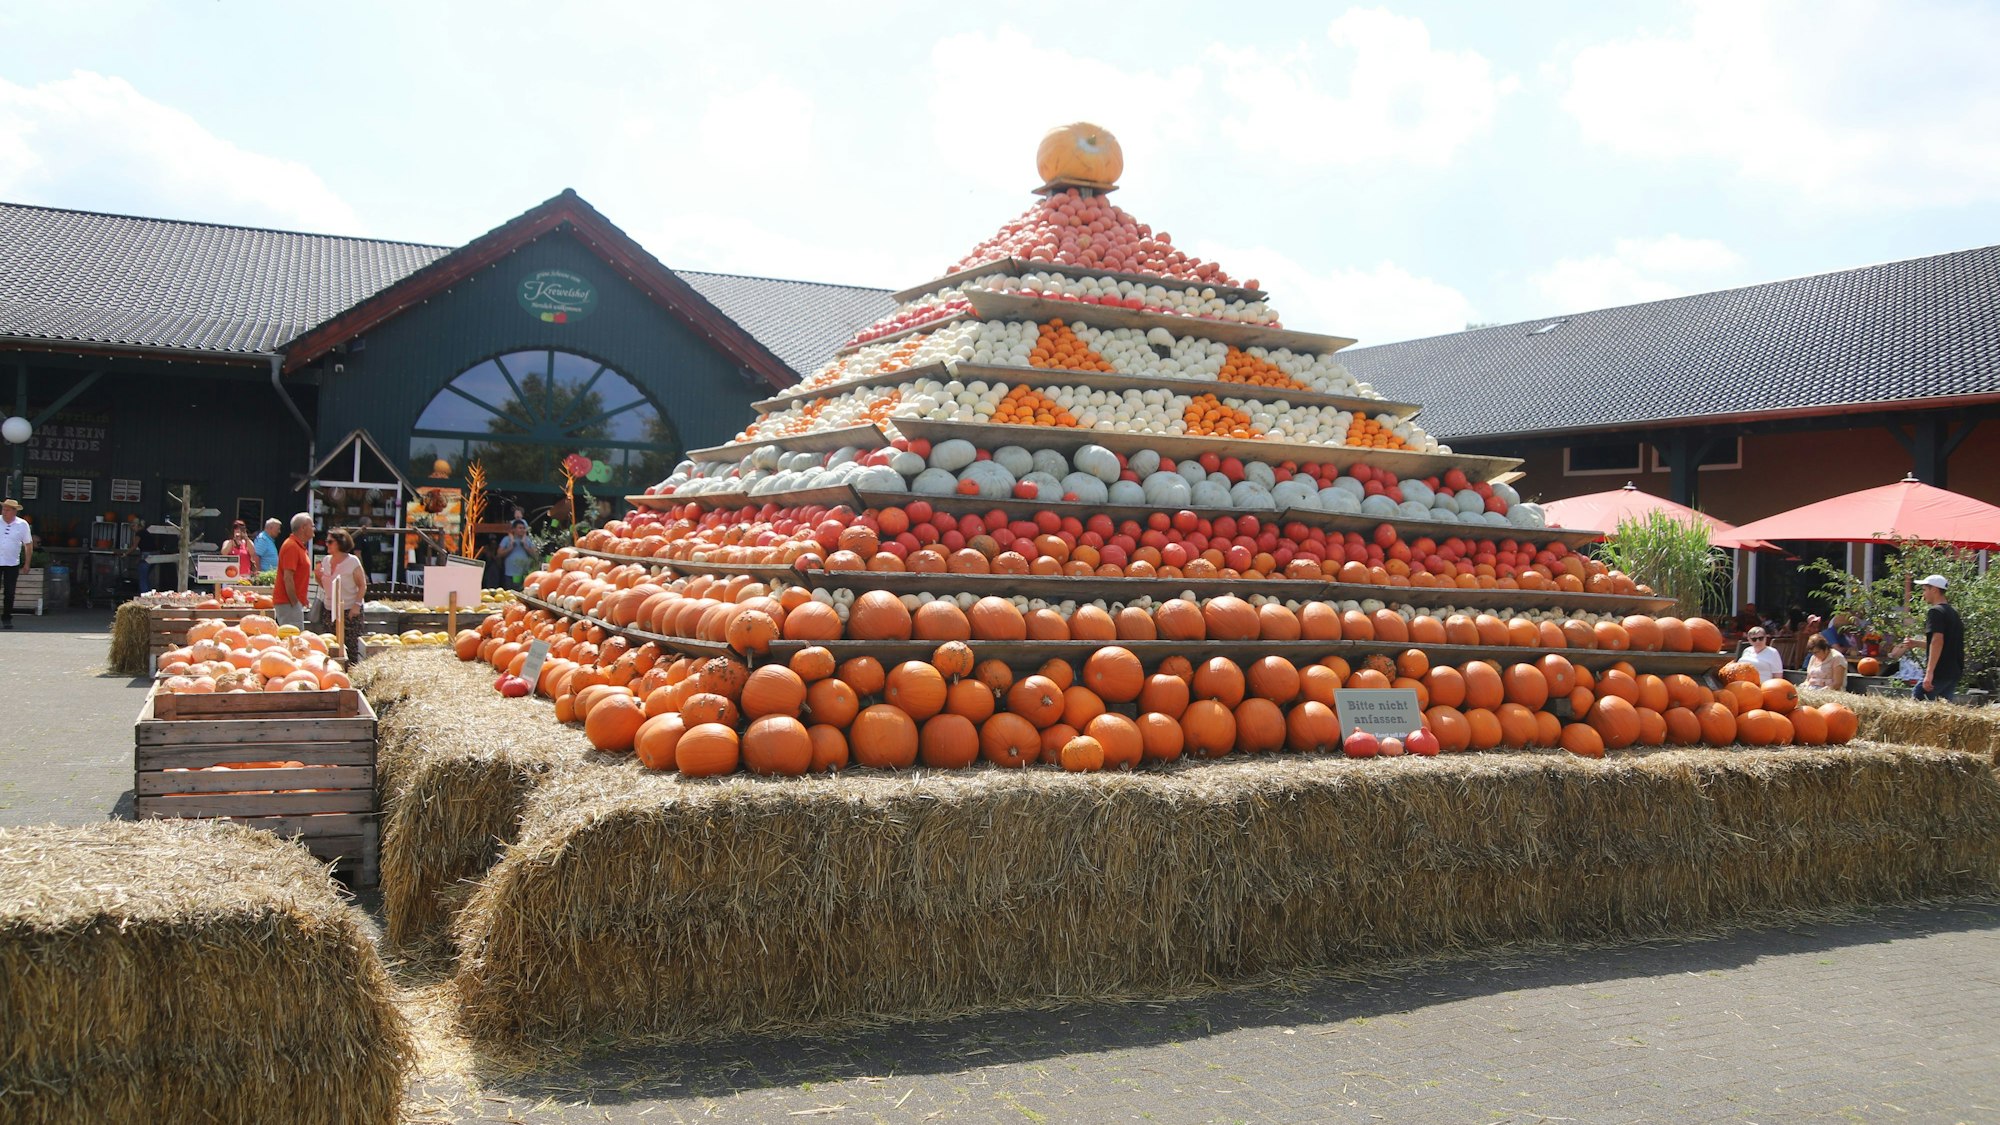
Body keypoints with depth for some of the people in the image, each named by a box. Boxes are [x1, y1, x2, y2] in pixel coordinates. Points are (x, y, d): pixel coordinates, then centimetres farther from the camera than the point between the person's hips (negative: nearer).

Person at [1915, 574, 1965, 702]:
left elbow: (1937, 641, -23)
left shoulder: (1936, 611, -12)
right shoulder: (1953, 612, 17)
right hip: (1954, 672, 9)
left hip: (1939, 672, -9)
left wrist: (1929, 672, -27)